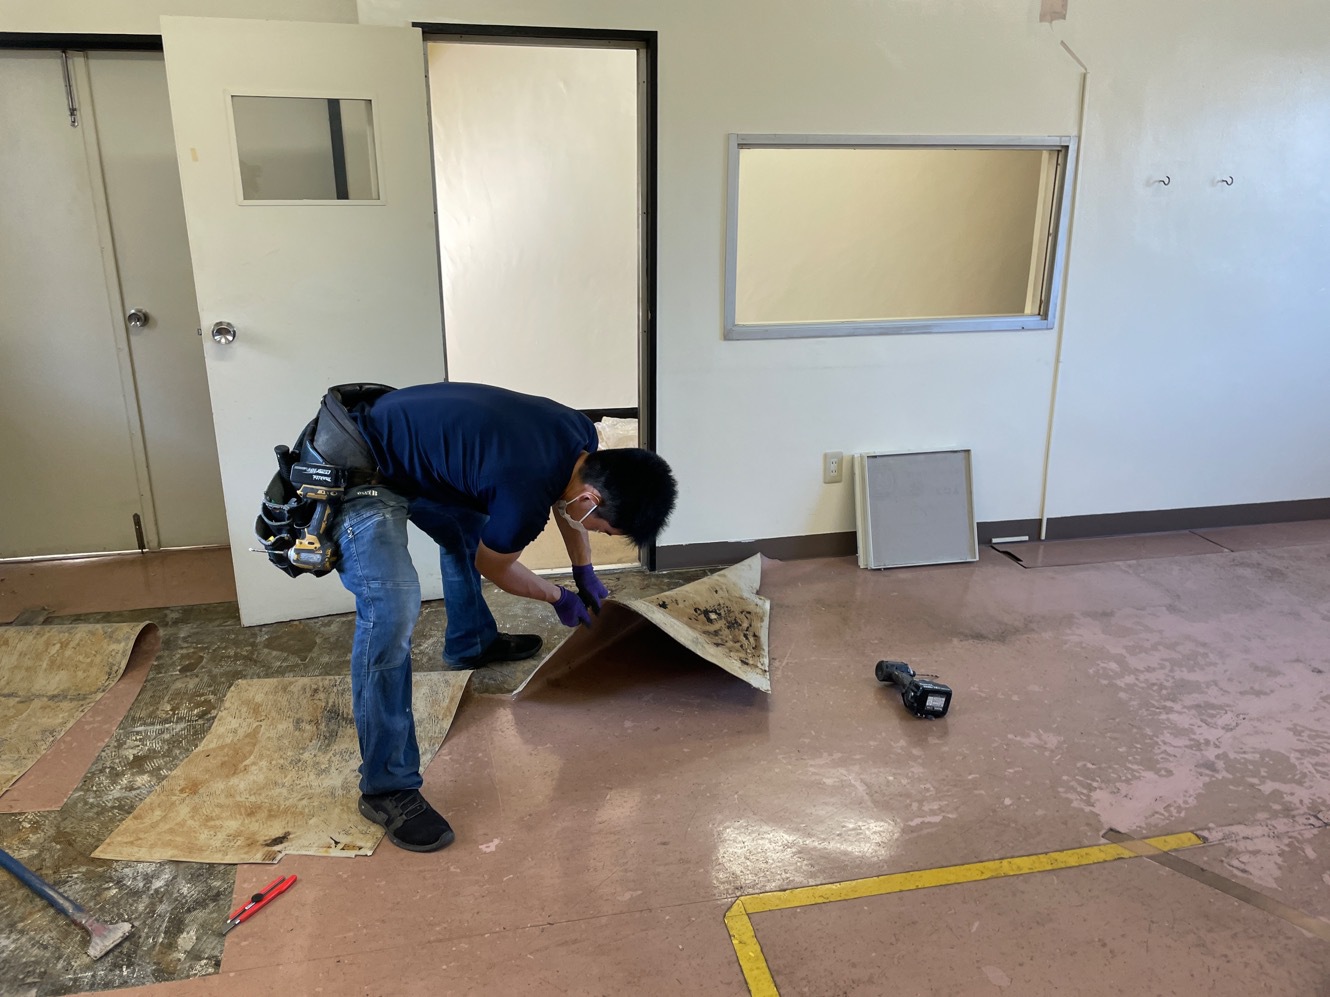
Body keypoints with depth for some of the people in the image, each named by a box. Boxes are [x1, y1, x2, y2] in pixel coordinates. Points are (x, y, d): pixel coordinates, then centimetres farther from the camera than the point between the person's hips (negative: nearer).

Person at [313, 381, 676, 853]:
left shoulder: (582, 435, -7)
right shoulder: (524, 496, -31)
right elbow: (494, 567, -8)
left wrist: (585, 574, 23)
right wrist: (560, 598, 8)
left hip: (398, 438, 10)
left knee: (468, 528, 28)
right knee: (392, 612, -23)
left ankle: (470, 644, 51)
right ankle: (387, 789, -12)